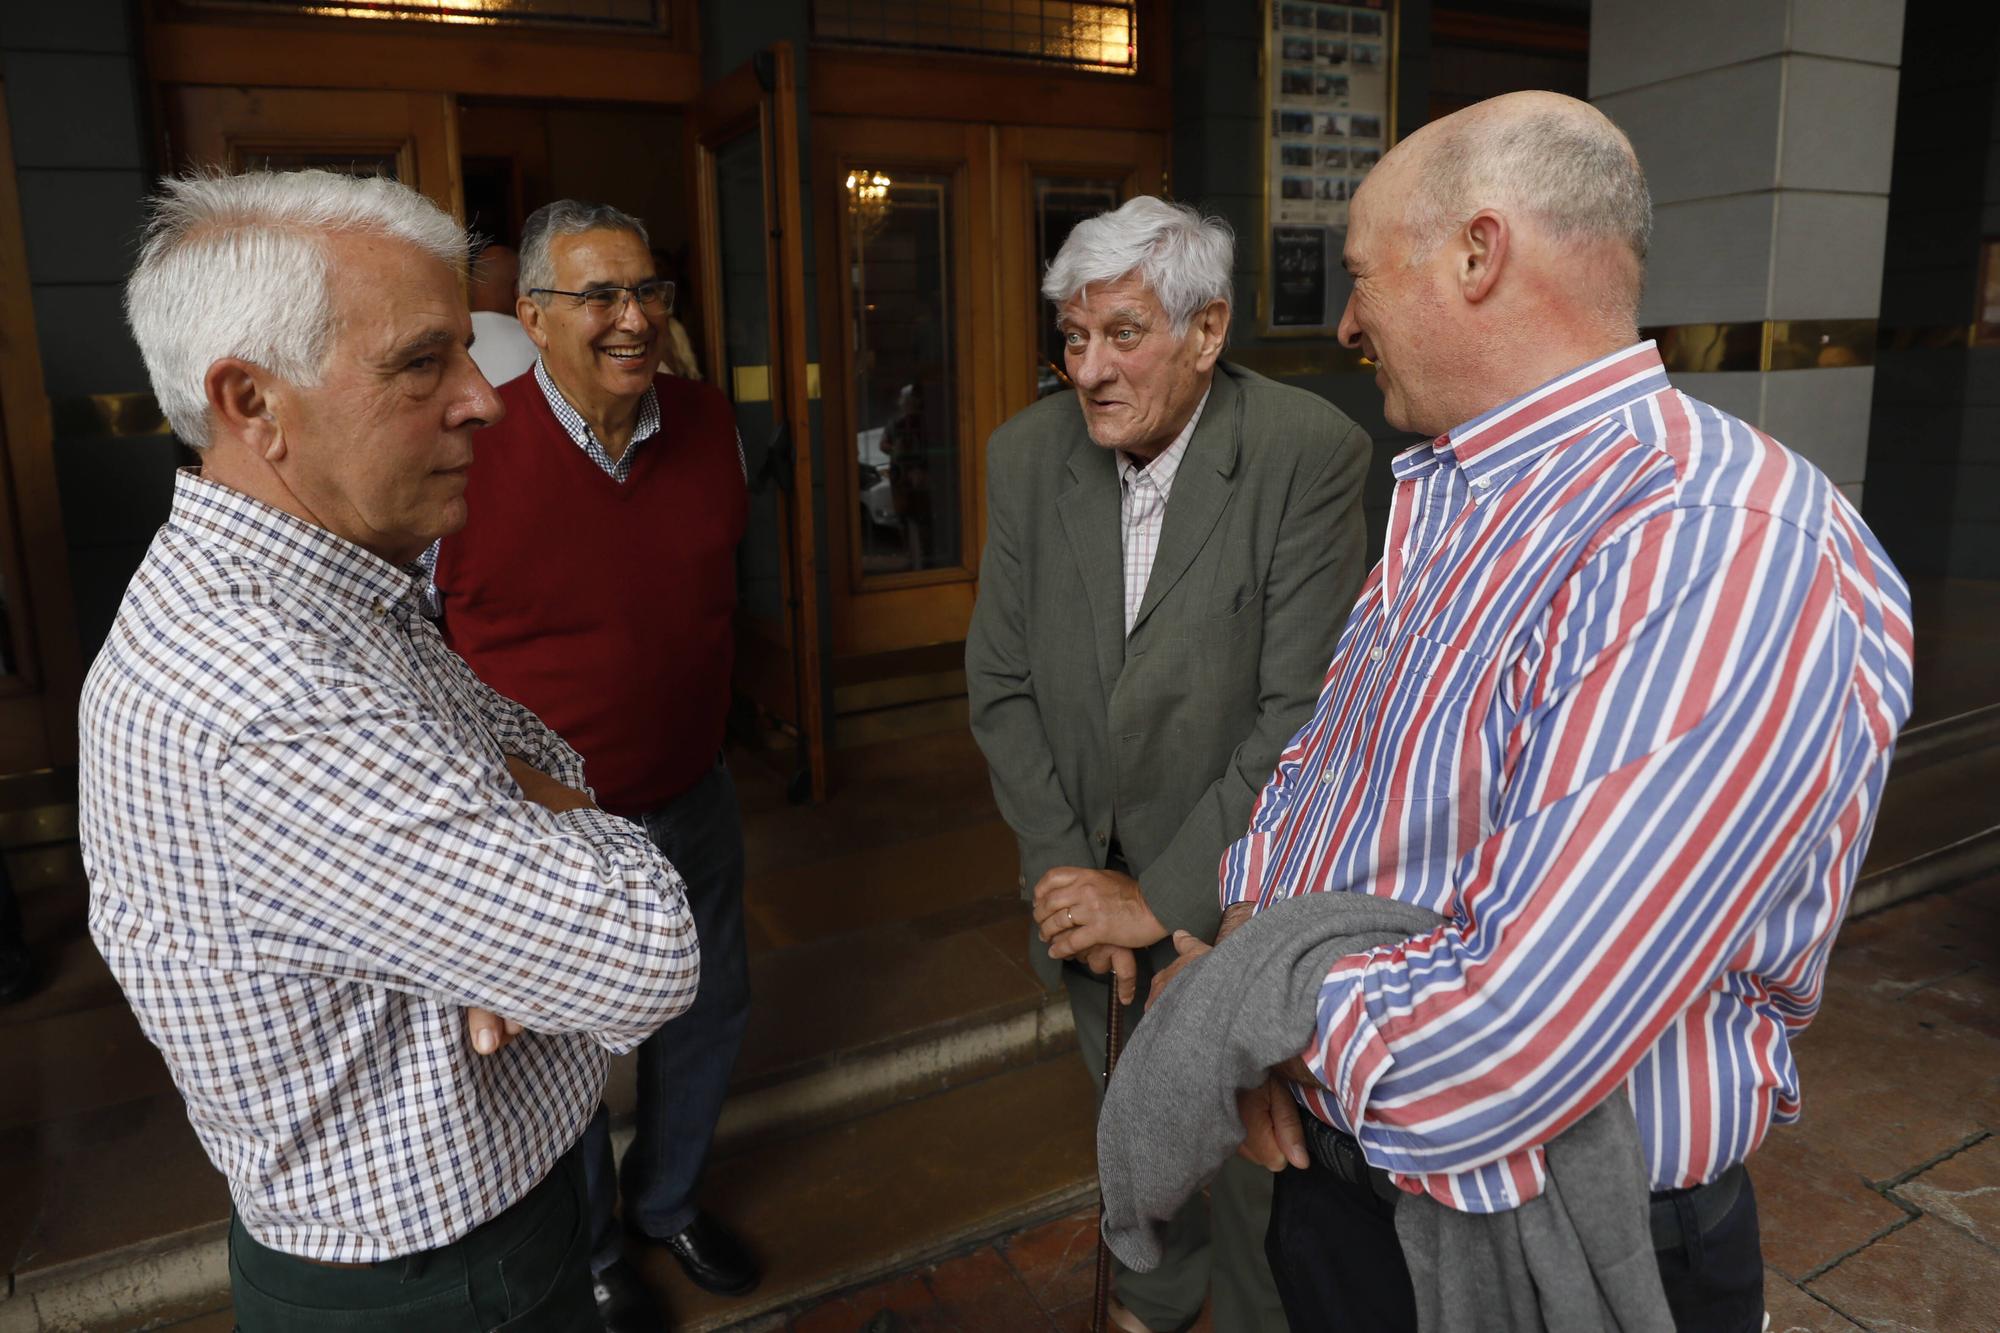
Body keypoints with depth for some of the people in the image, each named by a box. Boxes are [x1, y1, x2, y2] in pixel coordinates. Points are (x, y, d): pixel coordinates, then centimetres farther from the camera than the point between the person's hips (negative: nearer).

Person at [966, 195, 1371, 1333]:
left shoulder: (1310, 453, -19)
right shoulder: (1029, 454, -5)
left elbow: (1304, 715, -21)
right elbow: (1002, 685, -1)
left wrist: (1159, 898, -19)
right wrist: (1068, 872, -8)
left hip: (1236, 895, -4)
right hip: (1088, 882, 4)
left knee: (1253, 1158, 13)